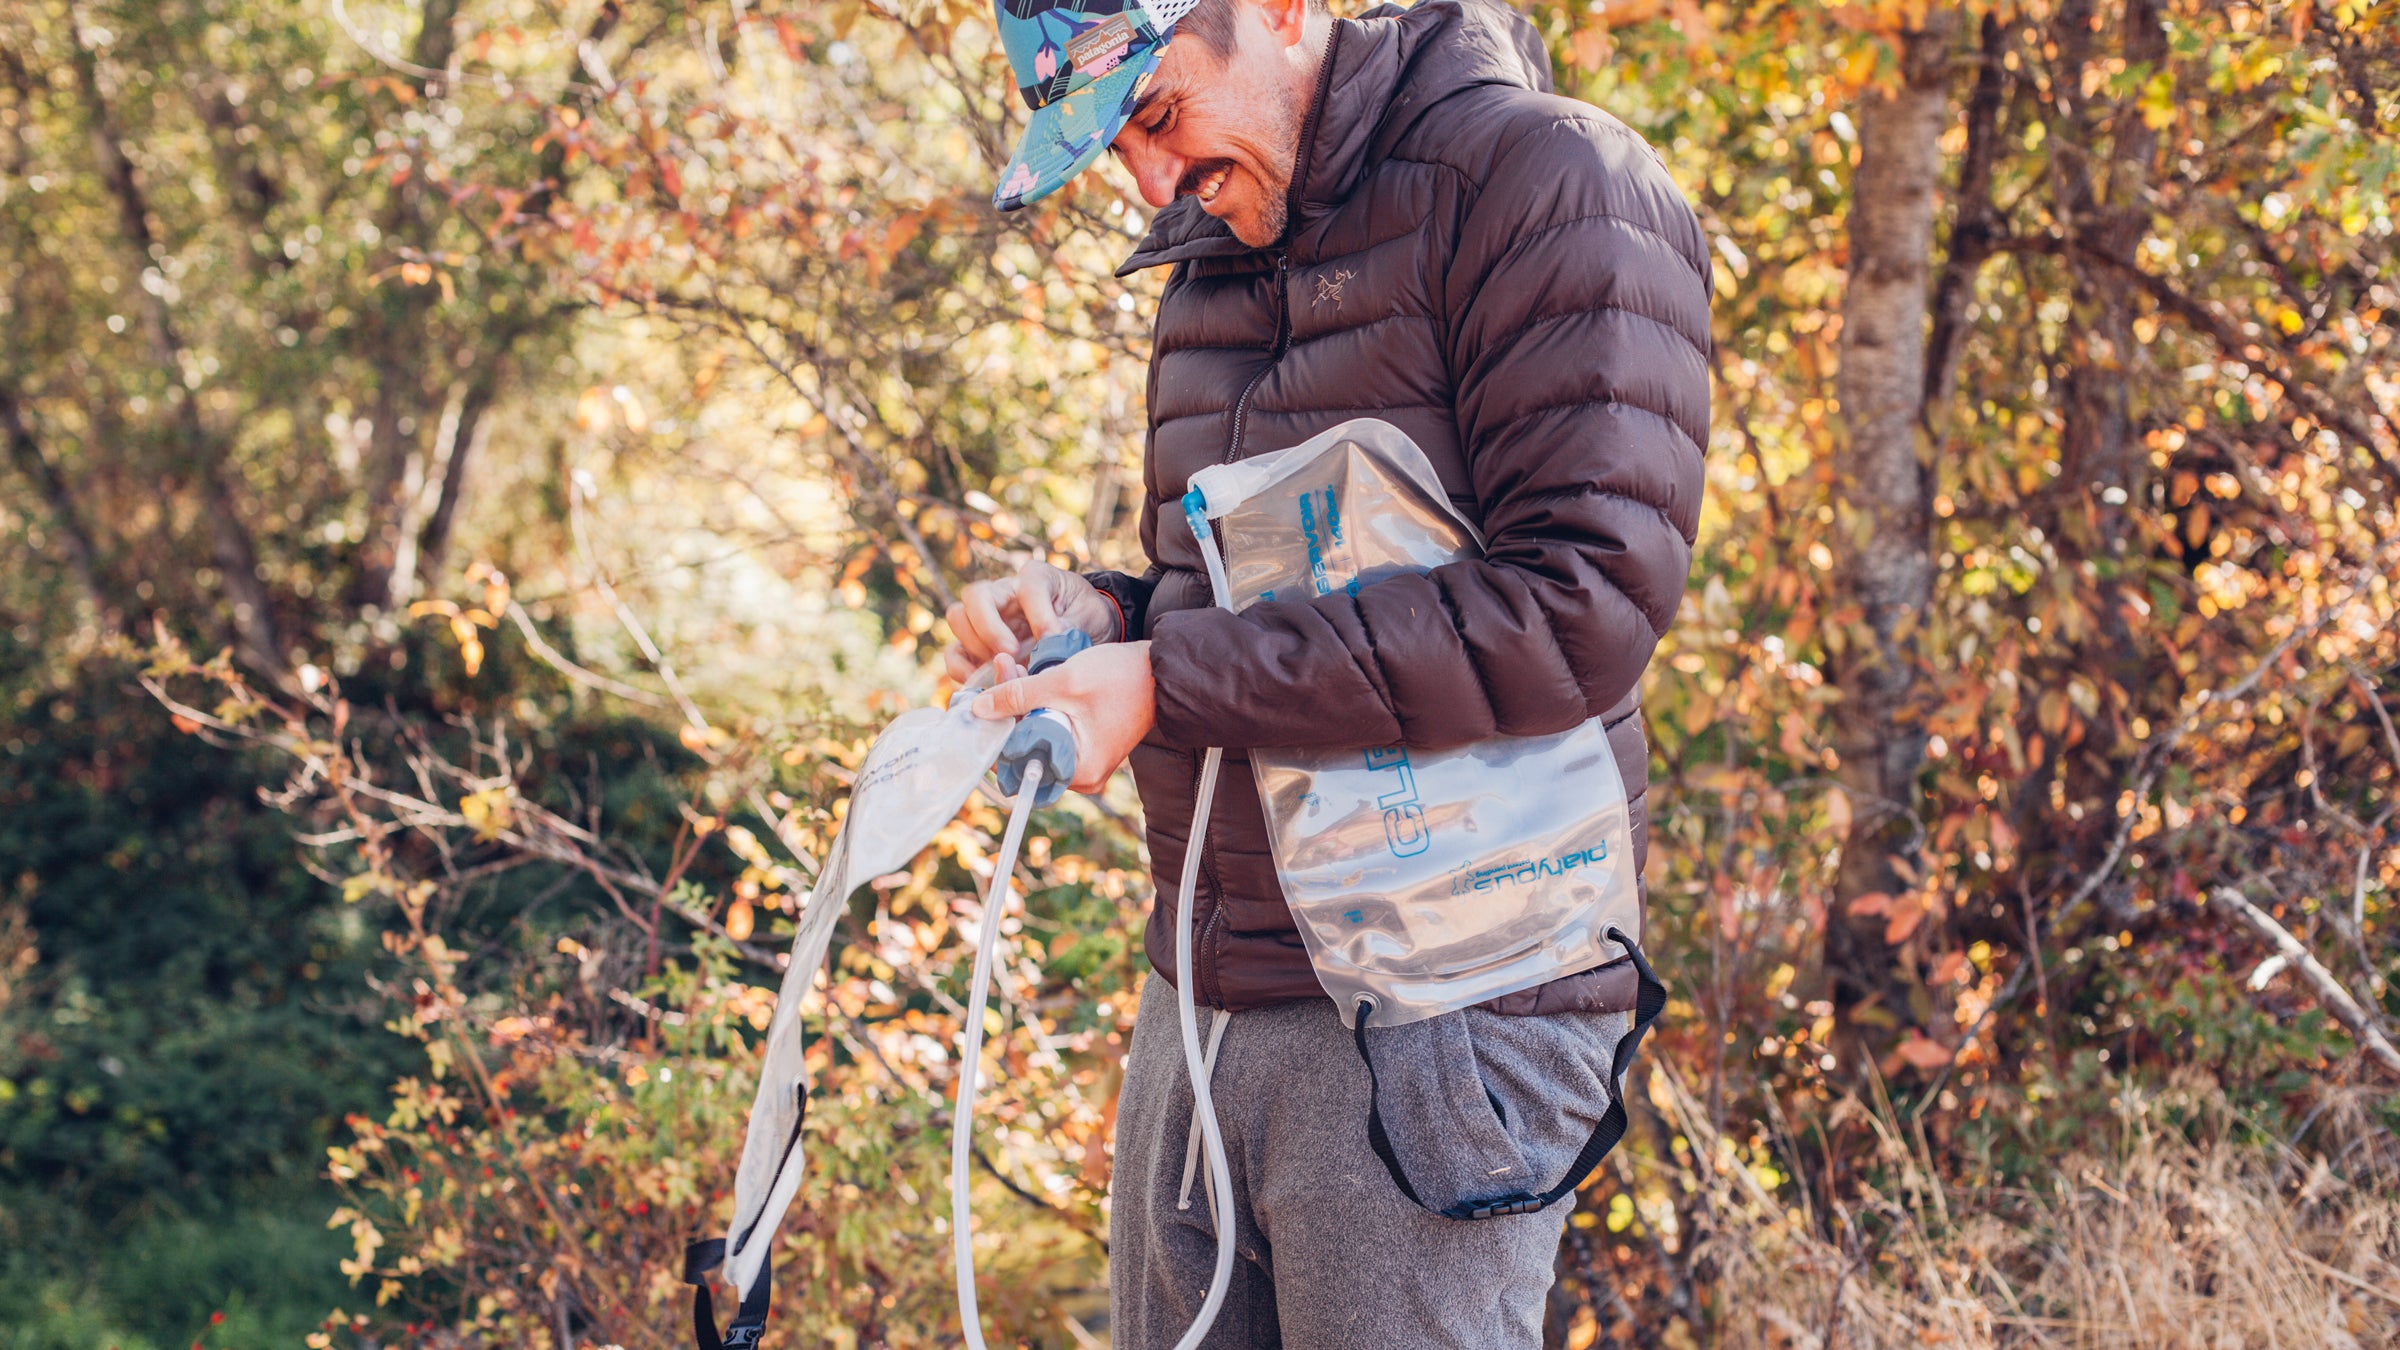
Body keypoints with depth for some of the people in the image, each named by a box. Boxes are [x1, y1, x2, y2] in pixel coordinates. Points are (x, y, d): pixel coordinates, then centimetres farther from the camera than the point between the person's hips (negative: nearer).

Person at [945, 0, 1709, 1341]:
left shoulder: (1551, 183, -10)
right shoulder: (1214, 254, 16)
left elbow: (1586, 606, -21)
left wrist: (1173, 685, -20)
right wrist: (1096, 614, 3)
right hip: (1200, 1001, 8)